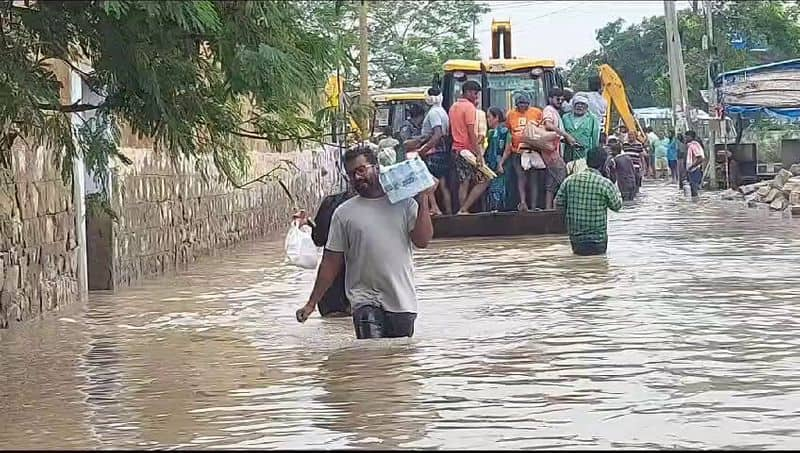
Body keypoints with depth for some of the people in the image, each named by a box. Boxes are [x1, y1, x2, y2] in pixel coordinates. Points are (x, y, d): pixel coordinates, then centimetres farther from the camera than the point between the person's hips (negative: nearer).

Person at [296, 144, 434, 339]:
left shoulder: (404, 203, 6)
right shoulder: (344, 213, 5)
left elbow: (422, 241, -4)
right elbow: (331, 262, 7)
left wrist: (423, 201, -7)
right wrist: (312, 303, 4)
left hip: (403, 301, 2)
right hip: (365, 301, -1)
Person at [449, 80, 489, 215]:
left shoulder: (453, 107, 14)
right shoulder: (469, 107, -12)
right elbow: (471, 133, -19)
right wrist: (479, 154, -20)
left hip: (457, 149, 9)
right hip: (469, 150, -9)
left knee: (463, 183, 10)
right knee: (483, 181, -4)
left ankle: (463, 211, 7)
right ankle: (463, 210, -11)